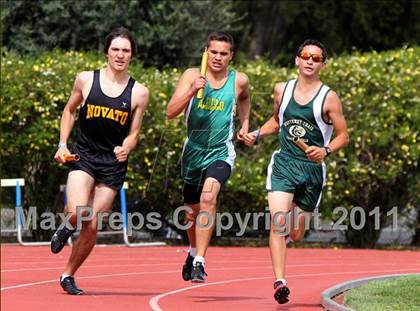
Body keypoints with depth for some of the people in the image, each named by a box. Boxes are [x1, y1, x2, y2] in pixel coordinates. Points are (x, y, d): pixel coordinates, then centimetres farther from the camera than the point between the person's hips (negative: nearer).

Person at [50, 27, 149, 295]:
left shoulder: (139, 92, 0)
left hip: (113, 165, 1)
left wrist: (126, 149, -15)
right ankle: (67, 229, 14)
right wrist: (62, 145, 7)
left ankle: (69, 275, 20)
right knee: (79, 213, -24)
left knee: (92, 226, 1)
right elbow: (69, 110, 16)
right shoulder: (86, 80, 1)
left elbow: (134, 133, 6)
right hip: (83, 156, -1)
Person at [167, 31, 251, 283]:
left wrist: (245, 124, 13)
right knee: (192, 211, 17)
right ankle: (194, 252, 47)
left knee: (208, 197, -29)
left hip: (221, 152, -2)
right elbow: (171, 112, -18)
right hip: (193, 151, 2)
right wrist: (192, 91, -31)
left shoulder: (239, 80, -2)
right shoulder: (192, 76, -7)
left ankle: (199, 262, -31)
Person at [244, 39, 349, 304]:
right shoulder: (282, 90, 7)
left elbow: (343, 136, 0)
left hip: (313, 168, -1)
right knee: (278, 223, -19)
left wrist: (326, 150, -19)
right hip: (284, 163, 1)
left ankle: (296, 217, 47)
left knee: (296, 235, 9)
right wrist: (257, 135, 9)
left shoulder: (328, 98, -4)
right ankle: (280, 282, -21)